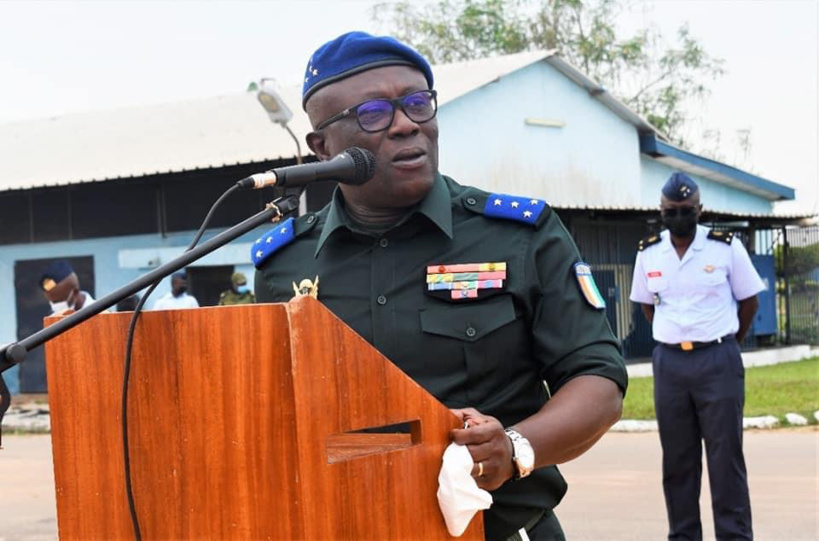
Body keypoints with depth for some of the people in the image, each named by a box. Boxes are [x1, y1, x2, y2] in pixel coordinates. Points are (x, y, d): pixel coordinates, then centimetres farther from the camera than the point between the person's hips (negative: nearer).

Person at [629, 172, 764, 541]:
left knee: (726, 457, -2)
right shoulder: (648, 254, 4)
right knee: (677, 460, 9)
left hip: (718, 362, -3)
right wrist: (675, 339, 12)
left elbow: (749, 302, 5)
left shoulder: (726, 247, -4)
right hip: (669, 363, 3)